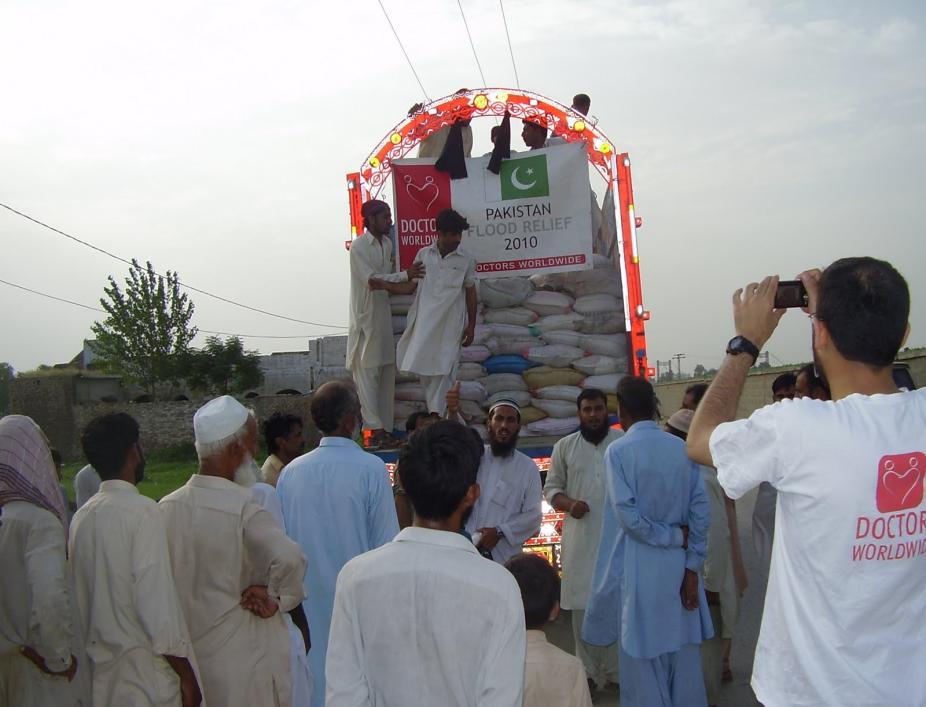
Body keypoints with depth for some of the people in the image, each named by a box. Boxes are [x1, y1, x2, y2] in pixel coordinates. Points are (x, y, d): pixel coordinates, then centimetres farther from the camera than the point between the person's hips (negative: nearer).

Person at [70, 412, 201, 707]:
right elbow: (158, 602, -20)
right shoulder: (142, 511, -17)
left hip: (99, 665, 7)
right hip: (145, 671, -7)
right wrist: (186, 675, -13)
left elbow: (81, 597, 8)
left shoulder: (81, 516, 3)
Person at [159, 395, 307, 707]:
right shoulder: (244, 509, -23)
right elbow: (290, 558, -38)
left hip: (187, 650, 6)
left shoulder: (165, 507, -4)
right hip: (242, 657, -5)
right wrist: (276, 596, -19)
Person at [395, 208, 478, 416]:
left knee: (443, 369, -2)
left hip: (450, 324, -2)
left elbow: (470, 293, 6)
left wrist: (471, 326, 5)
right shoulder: (423, 254, 5)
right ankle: (434, 410, 19)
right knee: (421, 366, 2)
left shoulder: (466, 260, 1)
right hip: (424, 321, 2)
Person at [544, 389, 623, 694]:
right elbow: (550, 488, 7)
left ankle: (617, 669, 19)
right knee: (582, 604, 6)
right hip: (580, 537, 1)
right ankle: (589, 671, 19)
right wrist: (568, 503, -12)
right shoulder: (565, 446, 6)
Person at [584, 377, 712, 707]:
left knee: (645, 657, 9)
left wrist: (674, 537, -6)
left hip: (641, 568, -4)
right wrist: (692, 568, 1)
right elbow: (701, 511, -2)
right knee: (684, 652, 15)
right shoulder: (682, 447, 0)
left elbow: (628, 514, -18)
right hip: (680, 567, 4)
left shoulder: (618, 450, -11)